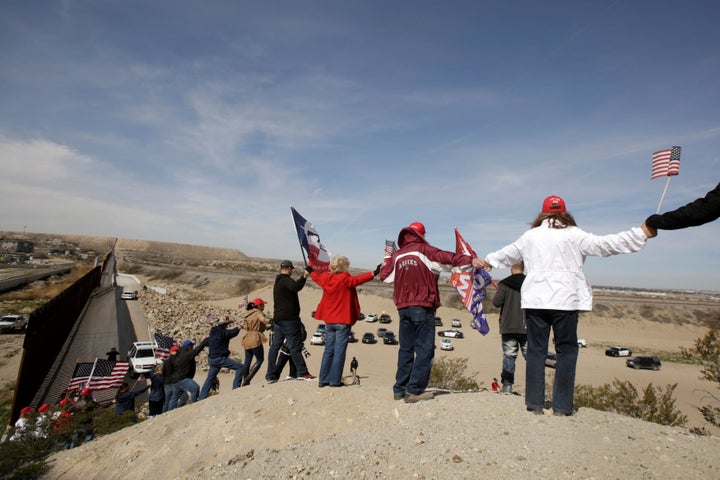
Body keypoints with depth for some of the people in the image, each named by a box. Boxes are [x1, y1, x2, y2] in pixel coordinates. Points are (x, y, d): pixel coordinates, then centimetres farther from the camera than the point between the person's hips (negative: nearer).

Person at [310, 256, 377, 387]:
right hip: (343, 321, -6)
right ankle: (335, 380, 3)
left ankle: (323, 379, 16)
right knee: (339, 352, 1)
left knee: (328, 351, 13)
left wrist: (310, 268, 43)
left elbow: (316, 276, 23)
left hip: (329, 321, 6)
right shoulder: (345, 279, -15)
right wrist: (374, 273, -27)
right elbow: (359, 279, -27)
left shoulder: (325, 278, 4)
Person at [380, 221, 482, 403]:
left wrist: (388, 257, 30)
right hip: (423, 306, -5)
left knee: (406, 349, 13)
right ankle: (414, 390, -4)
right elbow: (447, 257, -13)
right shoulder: (424, 250, -2)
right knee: (424, 349, -1)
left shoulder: (397, 255, 11)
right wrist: (471, 260, -16)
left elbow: (384, 275, 14)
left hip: (403, 307, 6)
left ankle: (400, 389, 15)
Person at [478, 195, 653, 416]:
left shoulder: (530, 235, 12)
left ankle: (534, 402, 11)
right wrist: (641, 233, 9)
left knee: (536, 350, 7)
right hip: (565, 300, -2)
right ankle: (562, 406, 10)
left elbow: (509, 253, 25)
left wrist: (489, 260, 44)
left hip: (535, 300, 3)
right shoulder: (574, 235, 1)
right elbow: (605, 244, 1)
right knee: (566, 351, 7)